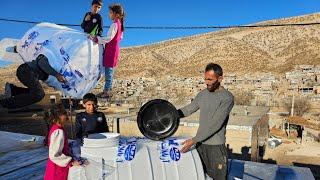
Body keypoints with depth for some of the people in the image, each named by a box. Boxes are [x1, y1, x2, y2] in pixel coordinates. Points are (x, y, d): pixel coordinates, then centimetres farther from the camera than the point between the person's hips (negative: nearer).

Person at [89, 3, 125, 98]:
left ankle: (107, 91, 2)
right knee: (110, 70, 14)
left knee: (108, 70, -4)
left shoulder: (114, 24, -16)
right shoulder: (119, 23, 12)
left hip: (111, 50, -9)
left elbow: (108, 38, -23)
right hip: (115, 48, 10)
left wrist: (96, 39, -21)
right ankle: (108, 89, 22)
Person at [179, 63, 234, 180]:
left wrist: (194, 140, -26)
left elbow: (215, 124, -24)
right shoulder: (202, 94, 4)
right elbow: (189, 109, 12)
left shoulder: (227, 97, -17)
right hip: (200, 143, 6)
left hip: (216, 146, -5)